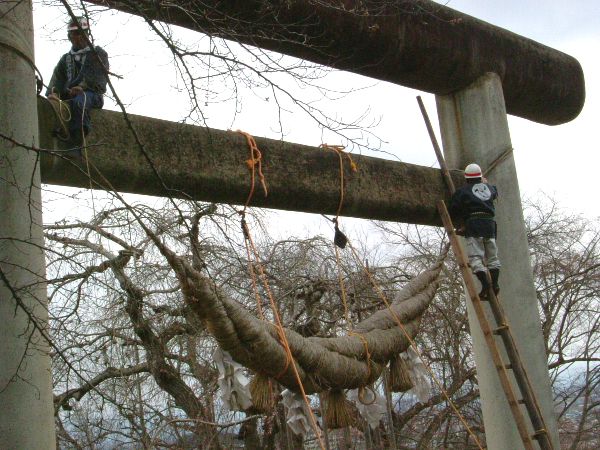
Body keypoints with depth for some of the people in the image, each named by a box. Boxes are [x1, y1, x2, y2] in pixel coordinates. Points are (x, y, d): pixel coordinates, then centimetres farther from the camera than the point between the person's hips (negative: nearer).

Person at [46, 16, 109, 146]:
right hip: (68, 95, 5)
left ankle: (76, 139, -45)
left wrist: (82, 87, -20)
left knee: (79, 101, -40)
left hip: (92, 93, -5)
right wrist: (53, 92, -10)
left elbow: (99, 76, -3)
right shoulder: (66, 58, 29)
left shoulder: (97, 53, 14)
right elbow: (57, 78, 14)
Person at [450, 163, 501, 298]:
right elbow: (495, 192, 44)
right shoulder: (488, 188, 19)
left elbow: (453, 210, 5)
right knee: (493, 257, 12)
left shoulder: (463, 191, 6)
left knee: (475, 258, -10)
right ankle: (495, 283, -3)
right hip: (490, 222, 5)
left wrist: (462, 224, 20)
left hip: (473, 223, -5)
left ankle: (485, 285, -25)